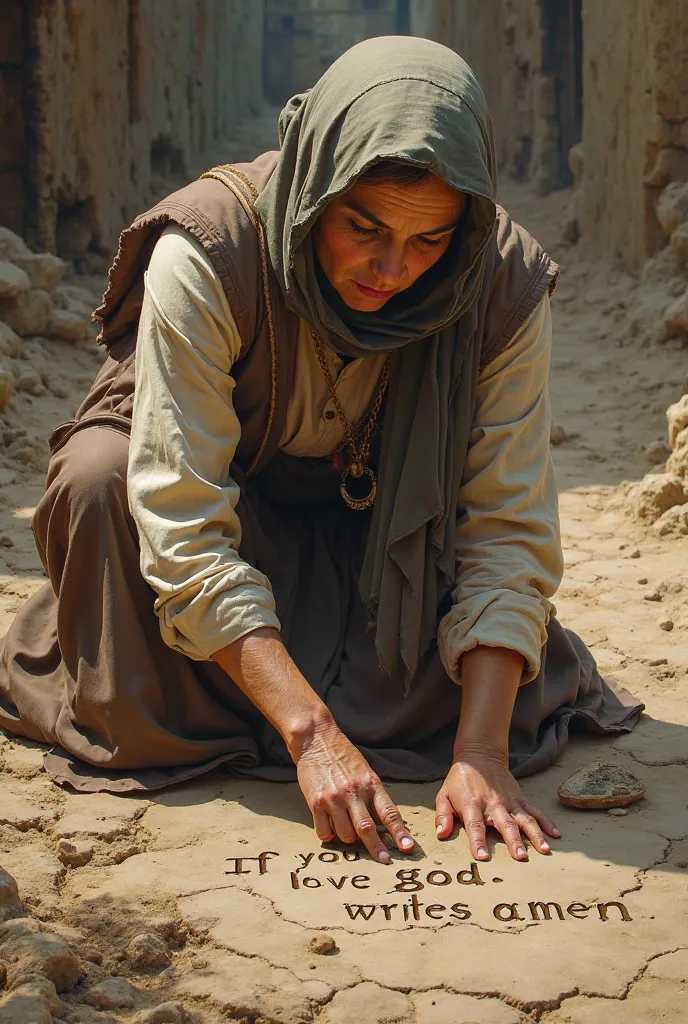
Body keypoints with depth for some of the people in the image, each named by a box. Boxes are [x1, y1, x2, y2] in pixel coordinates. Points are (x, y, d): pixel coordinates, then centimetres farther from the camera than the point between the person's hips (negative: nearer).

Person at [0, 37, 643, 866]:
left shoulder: (506, 288, -27)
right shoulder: (203, 256, -36)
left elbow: (506, 529, -25)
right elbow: (185, 530, -39)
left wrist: (483, 749, -36)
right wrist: (311, 734, -45)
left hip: (380, 513, 2)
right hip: (219, 479, -2)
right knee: (100, 480, -33)